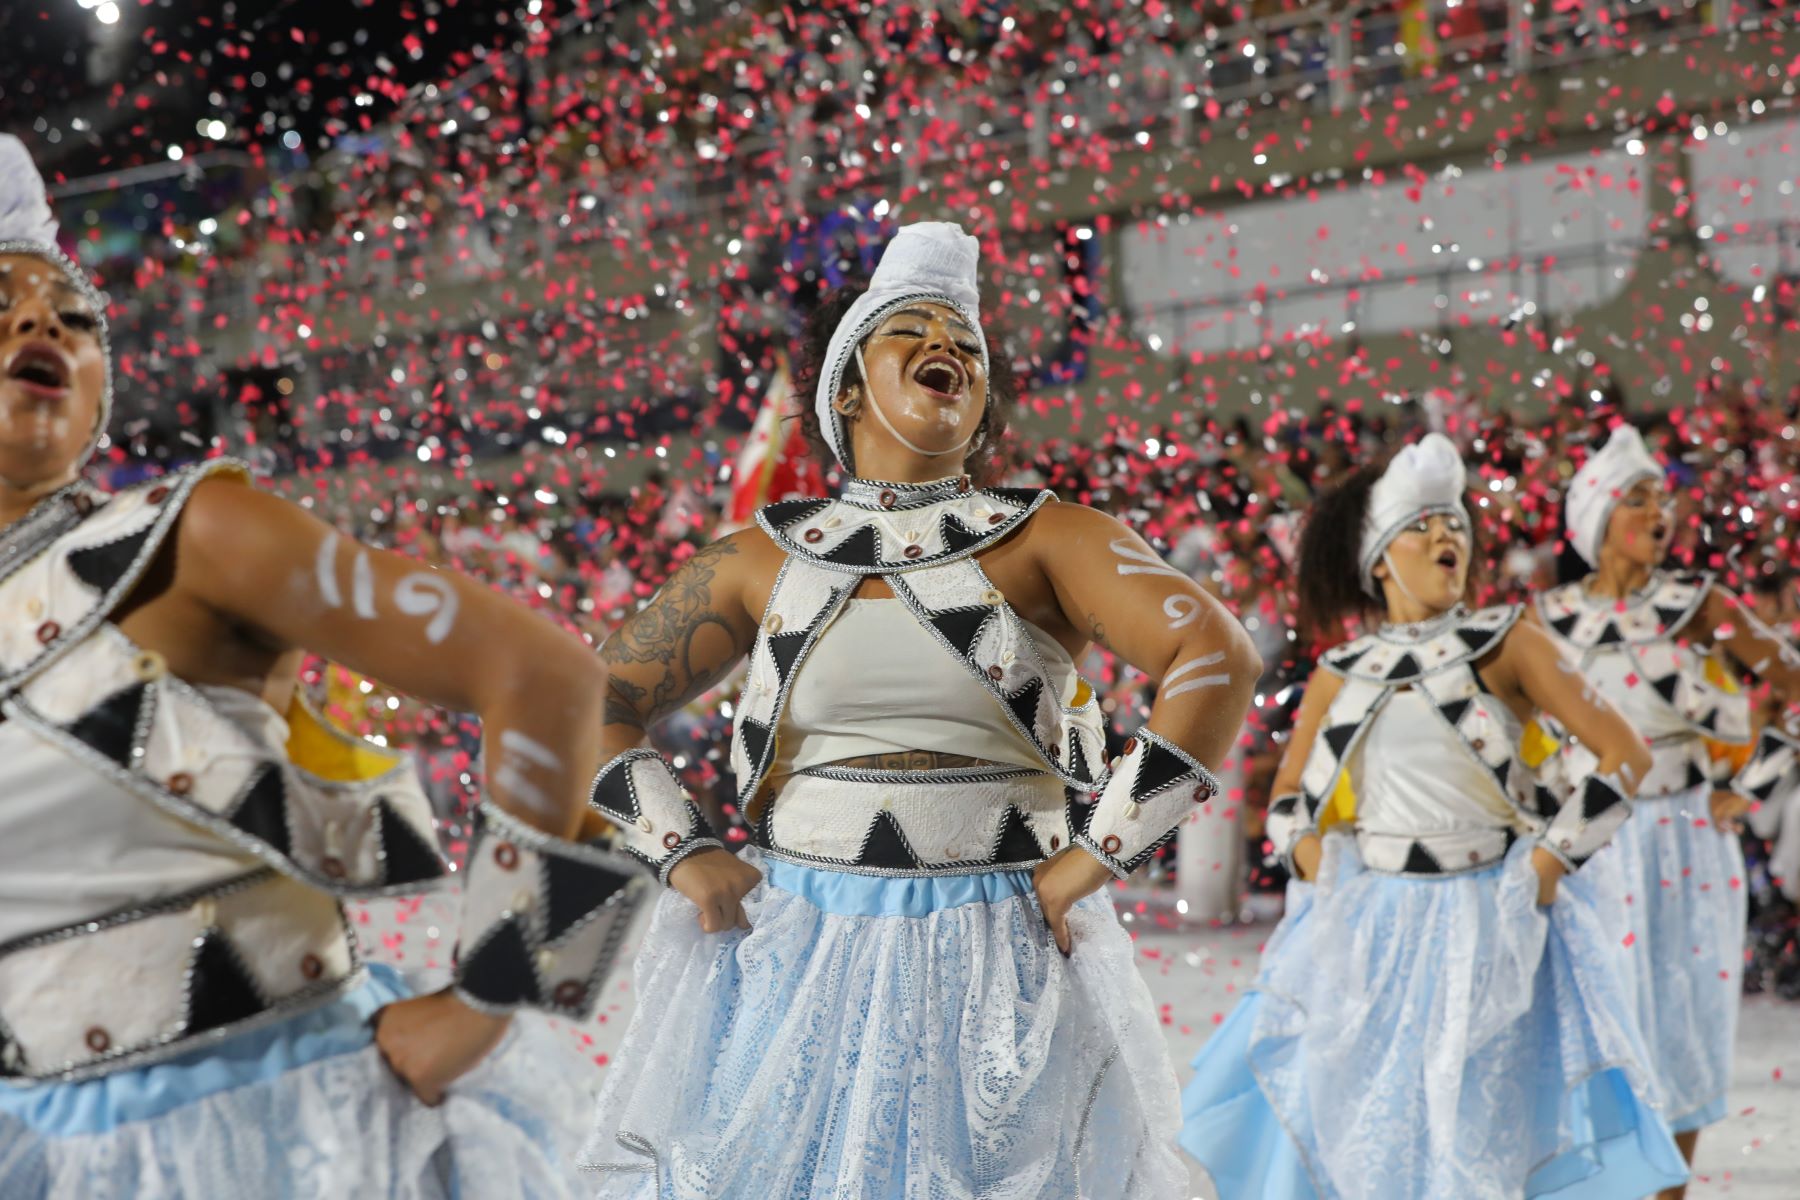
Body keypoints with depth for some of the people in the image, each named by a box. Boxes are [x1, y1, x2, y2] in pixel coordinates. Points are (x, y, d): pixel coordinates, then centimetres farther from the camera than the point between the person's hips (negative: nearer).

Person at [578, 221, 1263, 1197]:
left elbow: (1218, 661, -12)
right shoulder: (762, 559, 7)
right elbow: (595, 706, 13)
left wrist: (1096, 858, -14)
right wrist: (681, 858, 1)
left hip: (1005, 967, -1)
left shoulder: (1046, 541, 0)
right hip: (795, 963, 2)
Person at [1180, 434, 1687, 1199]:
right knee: (1357, 1130, 6)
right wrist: (1308, 852, -1)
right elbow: (1287, 796, 18)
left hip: (1489, 926, -3)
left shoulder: (1505, 646, -2)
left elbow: (1624, 754, -5)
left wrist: (1550, 859, -9)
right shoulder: (1341, 674, 6)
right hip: (1372, 932, 3)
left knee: (1481, 1134, 0)